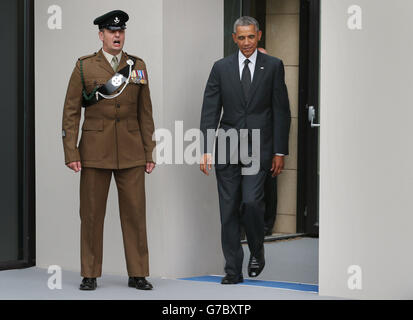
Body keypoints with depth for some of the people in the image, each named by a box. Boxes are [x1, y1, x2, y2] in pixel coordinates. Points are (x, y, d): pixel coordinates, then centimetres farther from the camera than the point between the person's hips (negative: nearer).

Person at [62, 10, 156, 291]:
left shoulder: (138, 66, 8)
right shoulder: (84, 67, 2)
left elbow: (145, 112, 10)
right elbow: (71, 112, 1)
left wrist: (149, 153, 6)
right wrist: (71, 154, -7)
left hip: (131, 152, 2)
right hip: (95, 151, -2)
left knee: (135, 213, 1)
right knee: (92, 213, 2)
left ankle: (138, 274, 10)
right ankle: (90, 275, 12)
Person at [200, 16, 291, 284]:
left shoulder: (273, 66, 3)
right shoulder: (221, 68, 6)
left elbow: (281, 111, 3)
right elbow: (210, 111, 4)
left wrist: (280, 152, -3)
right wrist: (206, 150, -4)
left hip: (258, 149, -2)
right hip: (227, 149, 2)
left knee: (252, 202, -15)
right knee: (229, 210, 2)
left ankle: (257, 250, 12)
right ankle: (233, 270, 9)